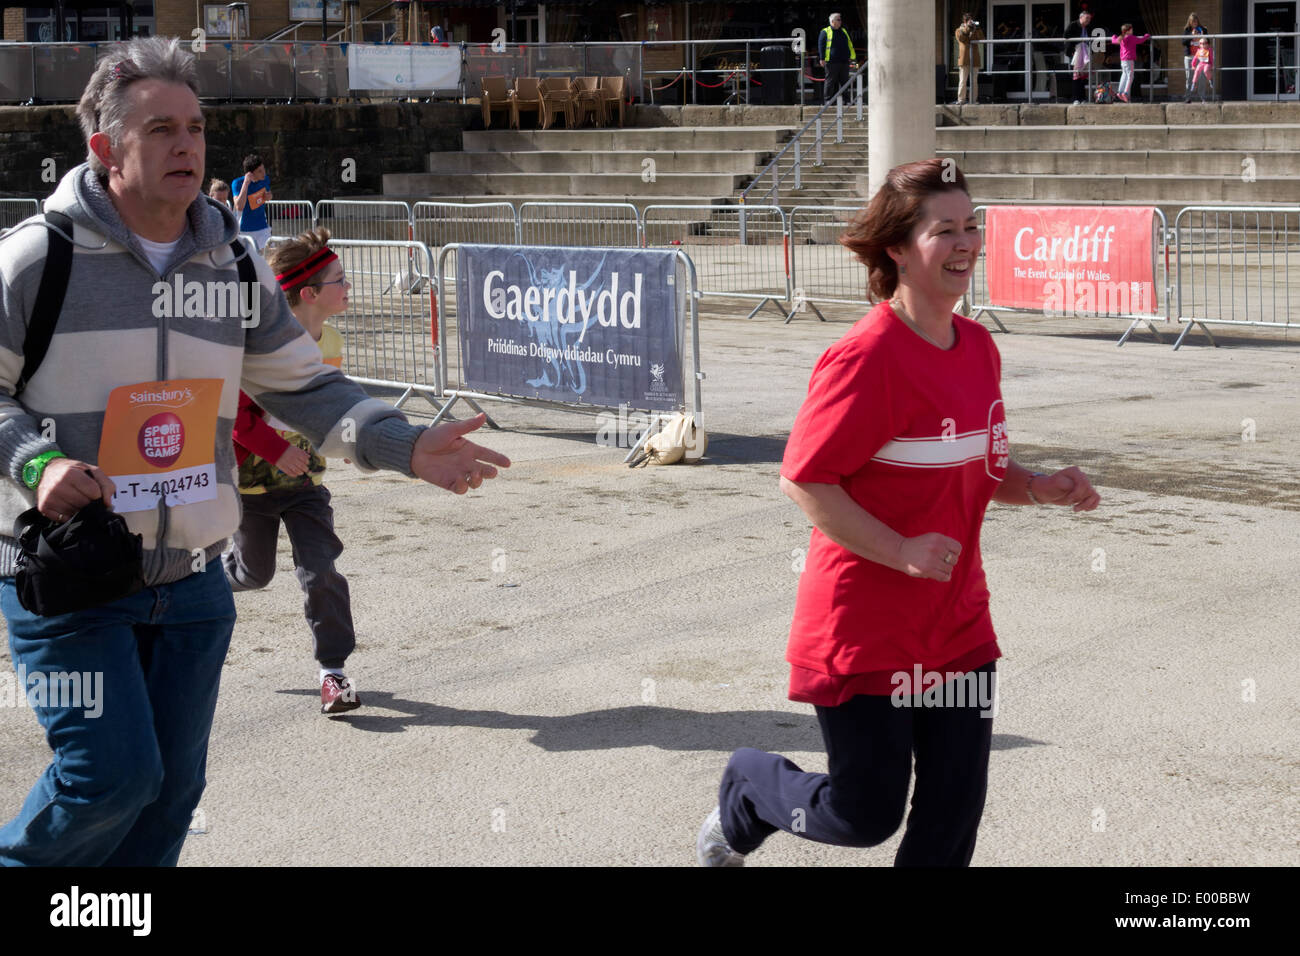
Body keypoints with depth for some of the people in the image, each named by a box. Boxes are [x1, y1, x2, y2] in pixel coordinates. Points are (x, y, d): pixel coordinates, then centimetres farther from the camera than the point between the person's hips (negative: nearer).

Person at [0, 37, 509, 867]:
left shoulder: (234, 264, 7)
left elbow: (303, 385, 9)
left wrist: (407, 446, -5)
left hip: (192, 578, 5)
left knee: (173, 787, 9)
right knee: (112, 770, -12)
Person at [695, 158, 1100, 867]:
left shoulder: (977, 346, 6)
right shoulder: (868, 357, -19)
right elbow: (803, 479, -19)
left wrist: (1040, 488, 0)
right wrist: (901, 551, -23)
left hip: (957, 624, 7)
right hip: (865, 630, -7)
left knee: (954, 814, 7)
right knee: (866, 815, 5)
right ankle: (747, 792, 35)